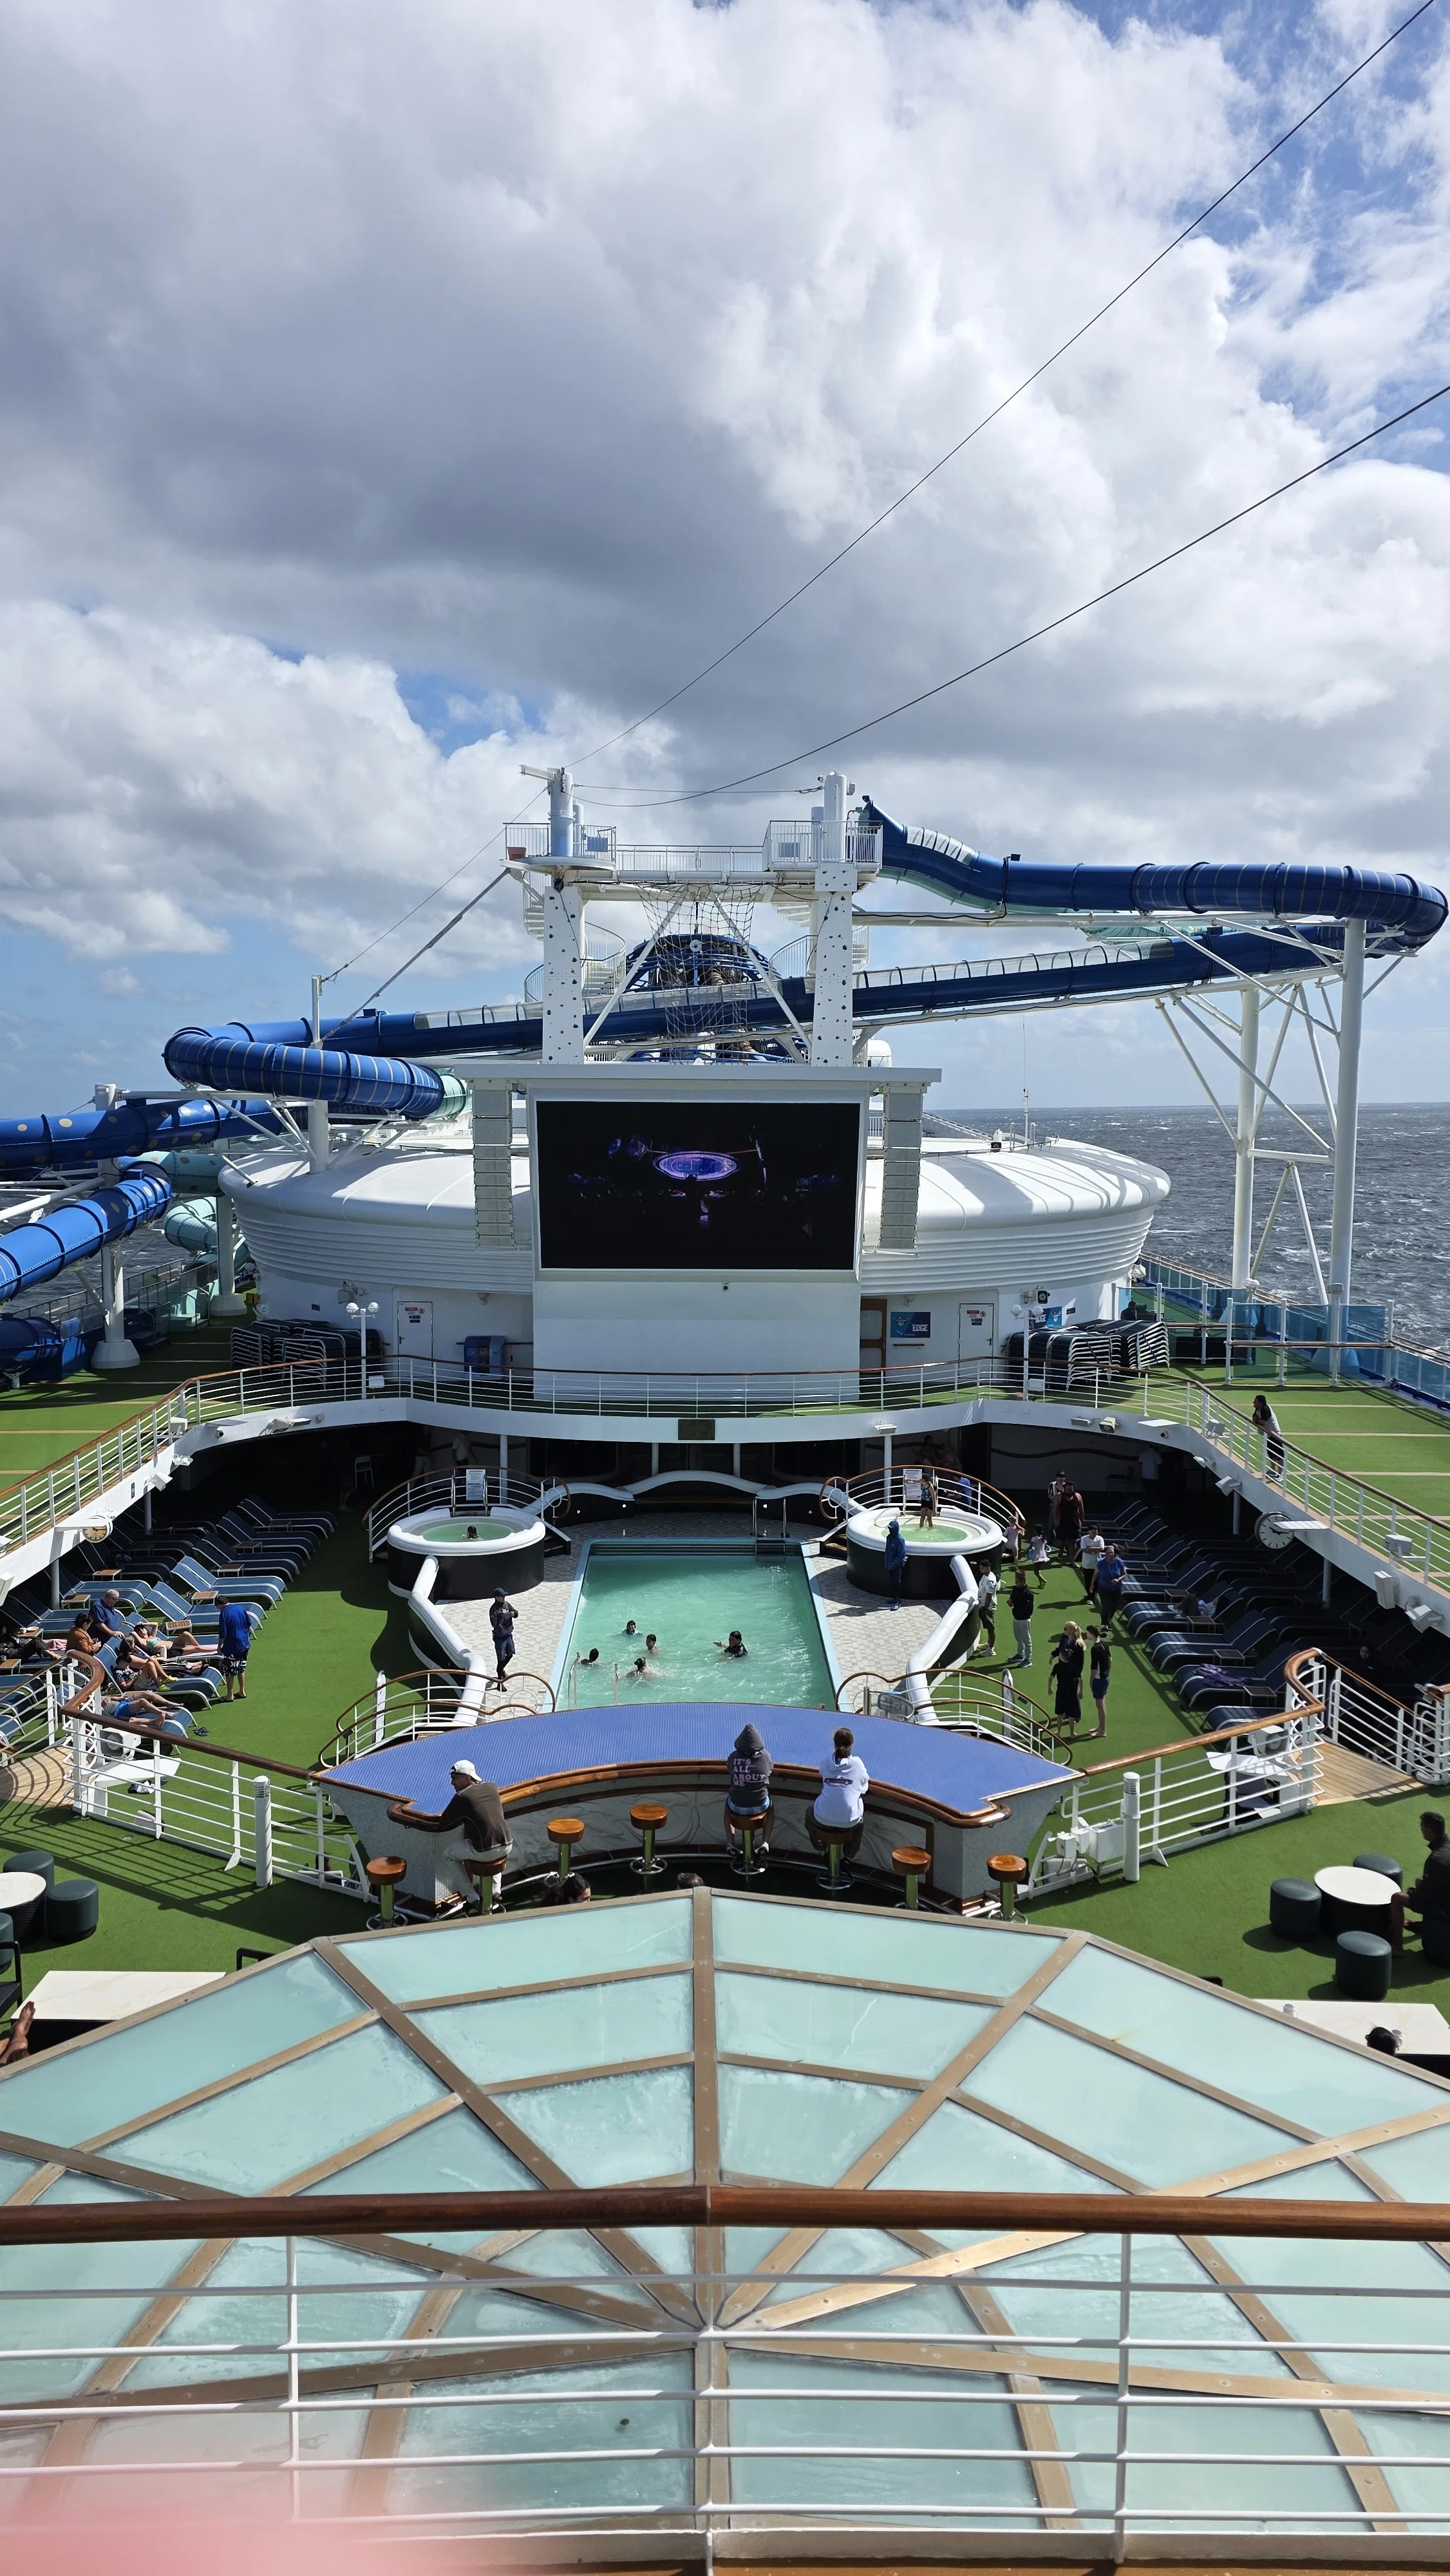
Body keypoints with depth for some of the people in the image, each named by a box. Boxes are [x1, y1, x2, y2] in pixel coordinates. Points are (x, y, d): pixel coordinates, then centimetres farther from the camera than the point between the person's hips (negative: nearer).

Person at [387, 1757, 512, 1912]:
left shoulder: (462, 1797, -3)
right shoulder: (491, 1788, 12)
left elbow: (442, 1825, 2)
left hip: (484, 1851, -5)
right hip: (507, 1846, 5)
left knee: (448, 1854, 19)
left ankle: (471, 1898, 17)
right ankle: (495, 1891, 33)